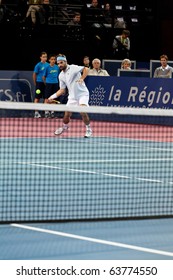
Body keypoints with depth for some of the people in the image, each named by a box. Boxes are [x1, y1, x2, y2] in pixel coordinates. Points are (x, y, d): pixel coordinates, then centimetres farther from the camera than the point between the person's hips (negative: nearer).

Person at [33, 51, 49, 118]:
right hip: (39, 83, -5)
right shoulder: (38, 65, -6)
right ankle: (36, 112, -1)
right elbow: (34, 75, -2)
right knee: (37, 98, -3)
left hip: (46, 83, 5)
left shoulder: (48, 65, 7)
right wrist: (35, 83, -1)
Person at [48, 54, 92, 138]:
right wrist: (53, 96, 6)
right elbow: (62, 90, 15)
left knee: (83, 112, -23)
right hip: (72, 96, 6)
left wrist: (82, 78, -34)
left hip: (82, 94, -6)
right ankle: (64, 127, 34)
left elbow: (86, 69, -23)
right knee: (67, 114, 3)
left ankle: (88, 130, -5)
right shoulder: (61, 76, 9)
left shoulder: (73, 68, -11)